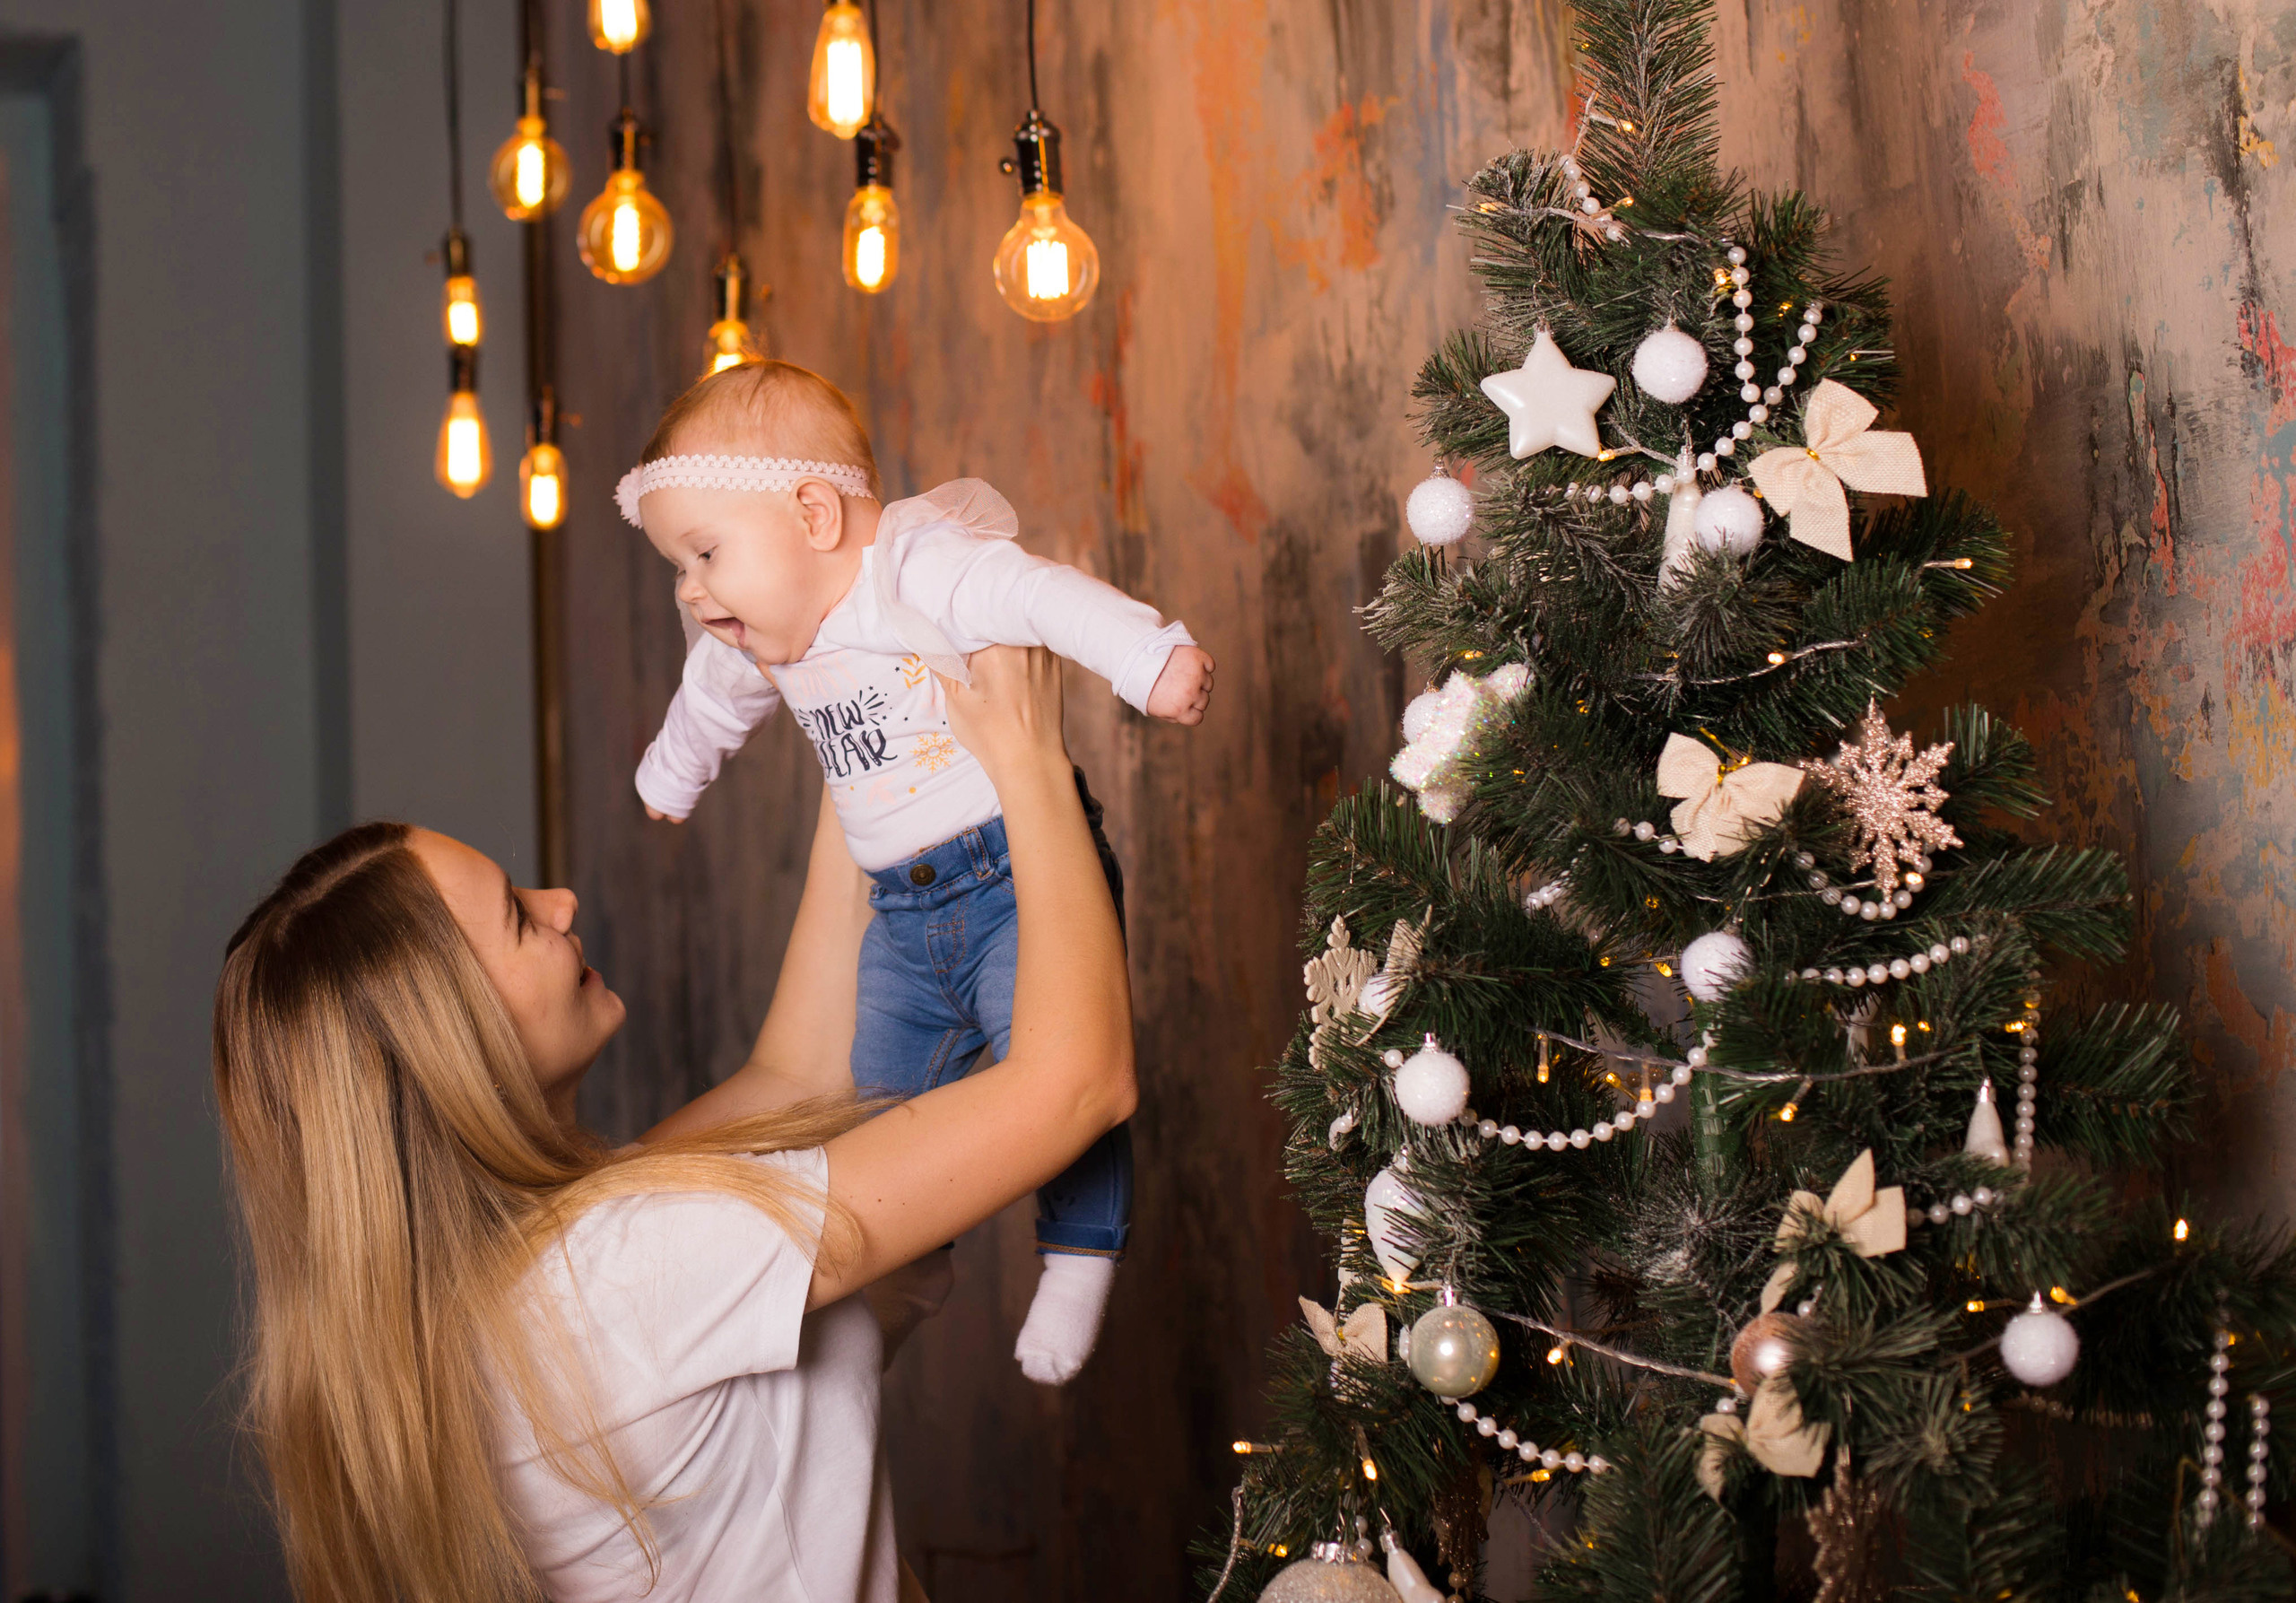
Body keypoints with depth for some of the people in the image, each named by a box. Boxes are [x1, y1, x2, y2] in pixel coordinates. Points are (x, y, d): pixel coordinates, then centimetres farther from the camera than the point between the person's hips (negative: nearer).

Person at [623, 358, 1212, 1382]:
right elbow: (709, 704, 30)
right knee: (882, 1088, 7)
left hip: (1020, 873, -8)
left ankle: (1080, 1257, -1)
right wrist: (669, 778, 49)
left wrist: (1152, 657, -47)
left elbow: (1042, 597, -32)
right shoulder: (755, 645, 8)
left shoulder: (924, 571, -19)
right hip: (906, 912, 8)